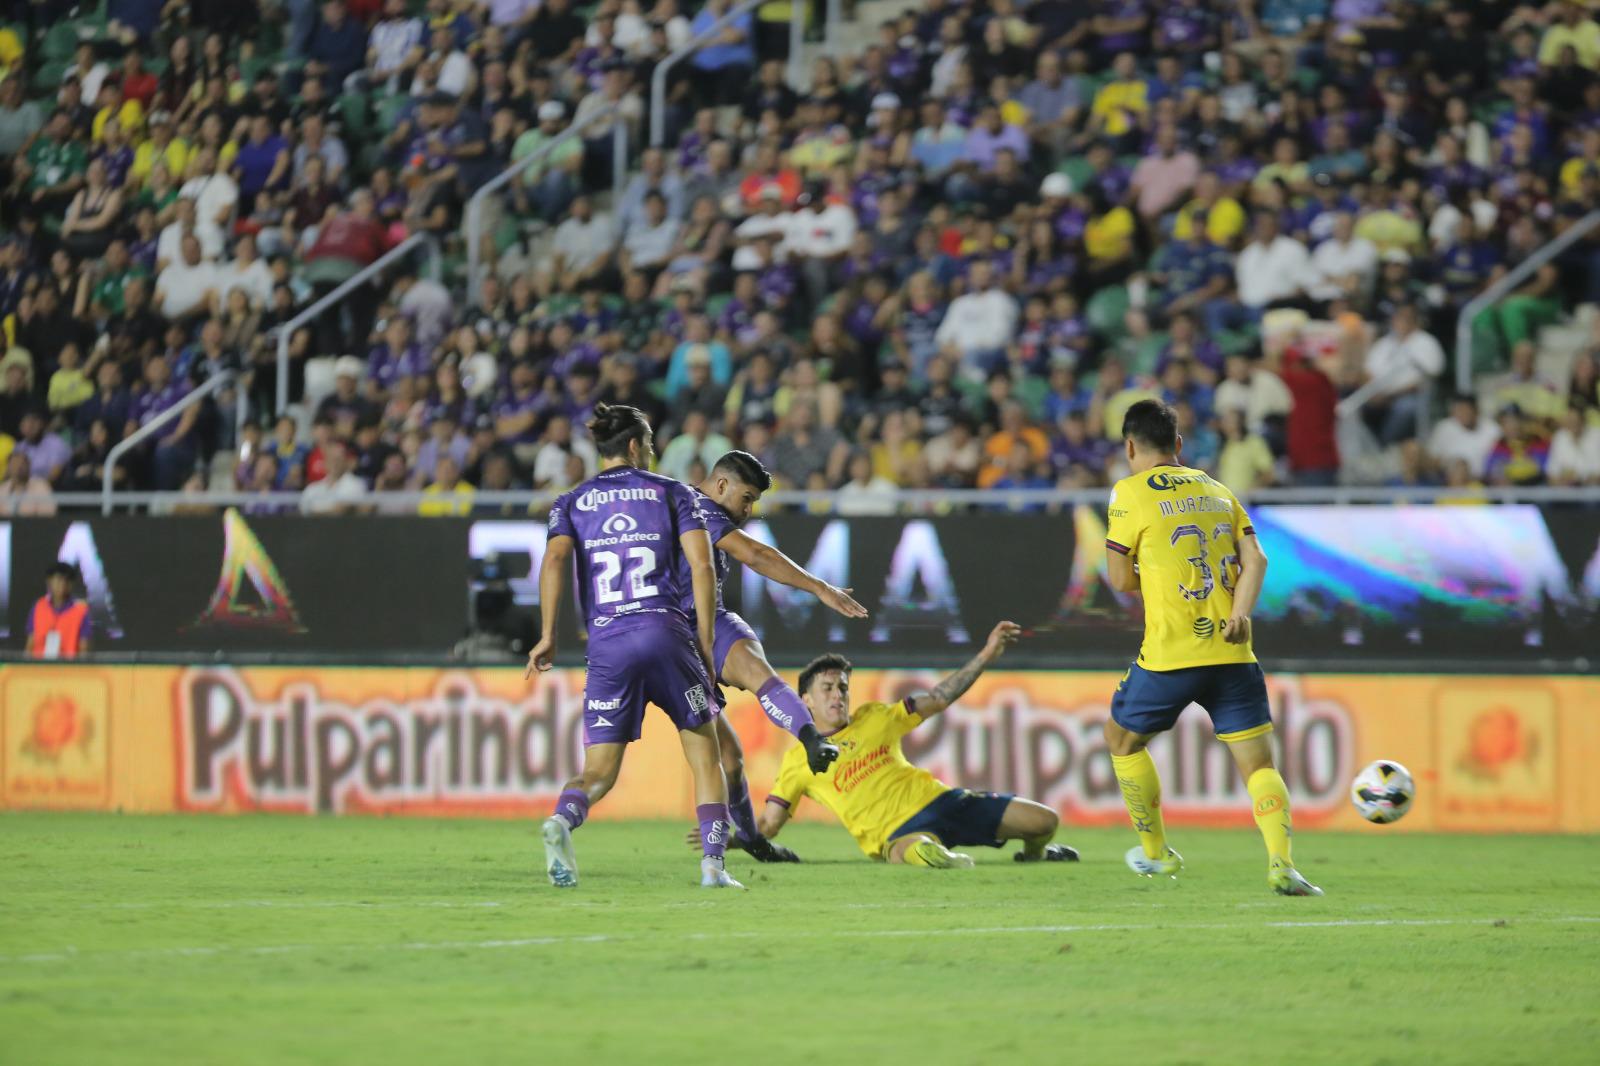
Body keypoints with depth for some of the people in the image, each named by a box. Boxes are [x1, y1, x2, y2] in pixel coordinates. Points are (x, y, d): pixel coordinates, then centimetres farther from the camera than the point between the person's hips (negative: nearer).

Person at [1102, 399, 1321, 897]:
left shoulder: (1130, 493, 0)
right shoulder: (1216, 489, 15)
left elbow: (1122, 580, 2)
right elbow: (1254, 559, 5)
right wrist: (1240, 613, -6)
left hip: (1170, 654, -3)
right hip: (1232, 653, 3)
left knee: (1121, 739, 21)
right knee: (1259, 762, 2)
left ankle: (1156, 852, 26)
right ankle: (1281, 863, -19)